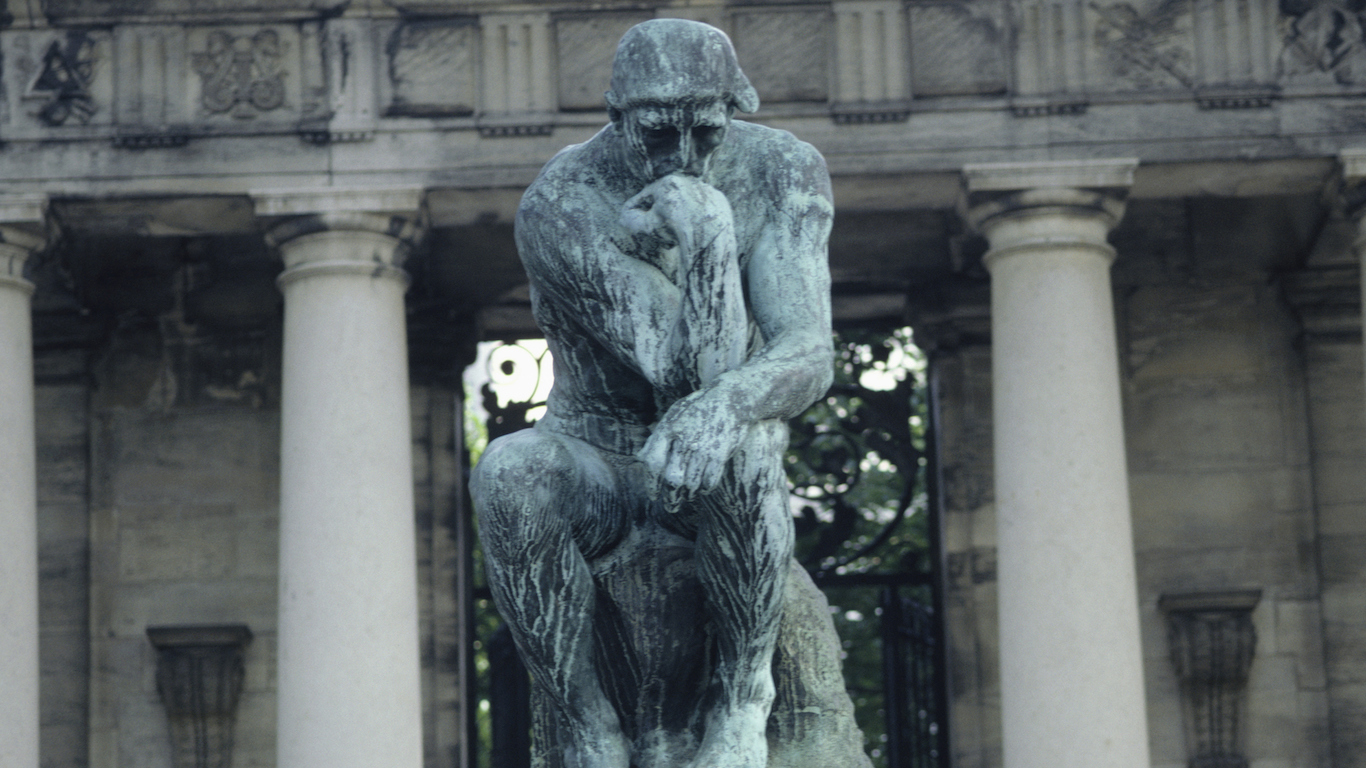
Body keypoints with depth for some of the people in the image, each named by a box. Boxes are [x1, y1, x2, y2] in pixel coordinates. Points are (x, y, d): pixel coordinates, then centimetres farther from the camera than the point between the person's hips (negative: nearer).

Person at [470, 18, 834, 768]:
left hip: (725, 478, 0)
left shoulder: (783, 172, -14)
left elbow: (808, 357, -28)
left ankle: (745, 689, -12)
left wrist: (723, 404, -50)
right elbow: (684, 368, -29)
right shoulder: (559, 205, -23)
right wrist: (705, 234, -43)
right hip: (598, 462, 0)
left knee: (734, 451, -39)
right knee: (508, 472, -36)